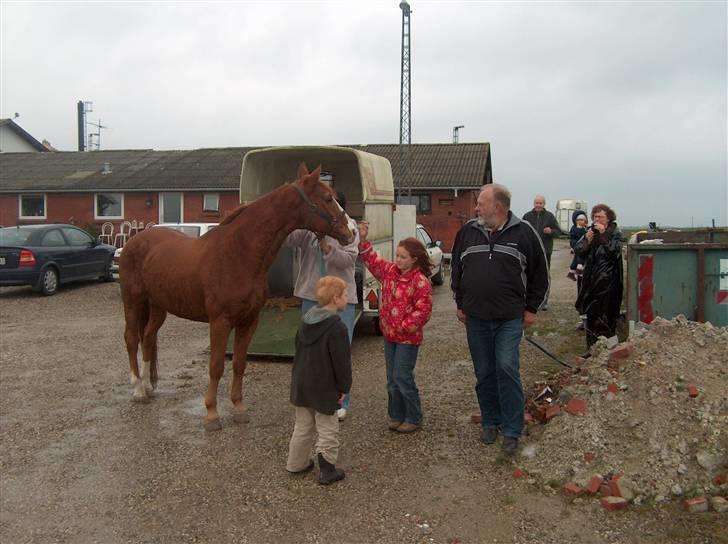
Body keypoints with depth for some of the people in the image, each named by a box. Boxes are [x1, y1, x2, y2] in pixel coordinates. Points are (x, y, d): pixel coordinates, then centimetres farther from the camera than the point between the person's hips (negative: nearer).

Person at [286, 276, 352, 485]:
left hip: (301, 385, 8)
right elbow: (342, 362, -19)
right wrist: (344, 387, -7)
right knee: (327, 430, 7)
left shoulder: (306, 321, 3)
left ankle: (296, 463, 31)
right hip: (324, 389, -7)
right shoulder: (337, 328, -22)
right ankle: (327, 470, 14)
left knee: (302, 426, 20)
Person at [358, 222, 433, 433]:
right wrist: (363, 240, -1)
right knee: (392, 379, 14)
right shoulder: (390, 271, 3)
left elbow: (423, 310, -20)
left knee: (403, 378, -3)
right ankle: (396, 415, 27)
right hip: (389, 334, 7)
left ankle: (413, 418, 12)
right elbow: (372, 260, 12)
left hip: (408, 338, -7)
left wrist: (404, 327, -18)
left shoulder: (421, 281, -18)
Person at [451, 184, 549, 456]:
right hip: (476, 317, 3)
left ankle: (512, 431, 3)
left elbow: (539, 272, 5)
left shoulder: (523, 232, -4)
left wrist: (532, 308, 4)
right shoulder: (468, 231, 4)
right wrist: (460, 303, 14)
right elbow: (456, 268, 15)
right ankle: (490, 421, 27)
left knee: (507, 369, -10)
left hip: (510, 318, -3)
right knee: (484, 372, 10)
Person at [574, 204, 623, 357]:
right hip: (592, 279, 5)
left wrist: (604, 235, -19)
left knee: (606, 315, -4)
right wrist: (587, 240, -15)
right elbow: (578, 251, 2)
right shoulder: (590, 231, 8)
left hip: (608, 282, -5)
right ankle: (592, 347, 17)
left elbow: (615, 252, -18)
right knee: (591, 314, 9)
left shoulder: (615, 233, -3)